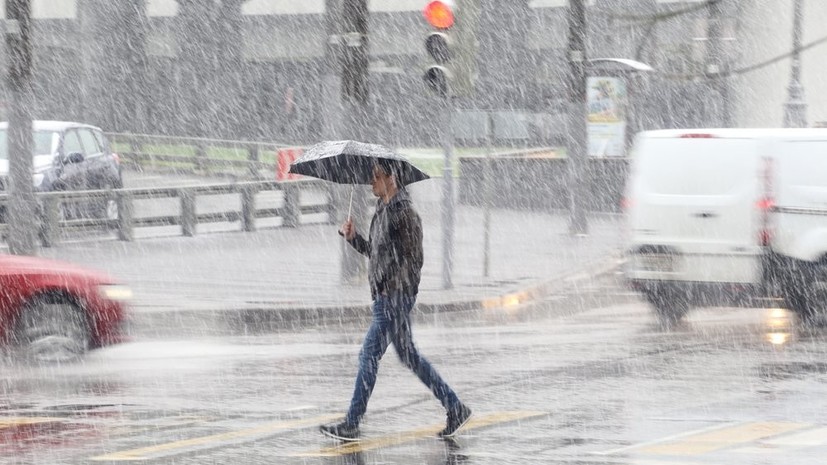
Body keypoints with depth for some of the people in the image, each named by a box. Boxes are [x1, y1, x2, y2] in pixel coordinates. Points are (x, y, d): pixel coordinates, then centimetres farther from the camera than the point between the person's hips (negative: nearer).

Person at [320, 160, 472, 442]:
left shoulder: (403, 212, -14)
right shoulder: (382, 211, 15)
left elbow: (411, 259, -17)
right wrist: (353, 237, 8)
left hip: (395, 297, -10)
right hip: (383, 296, 10)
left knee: (369, 356, -7)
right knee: (408, 356, 14)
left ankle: (351, 425, -2)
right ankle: (455, 409, 18)